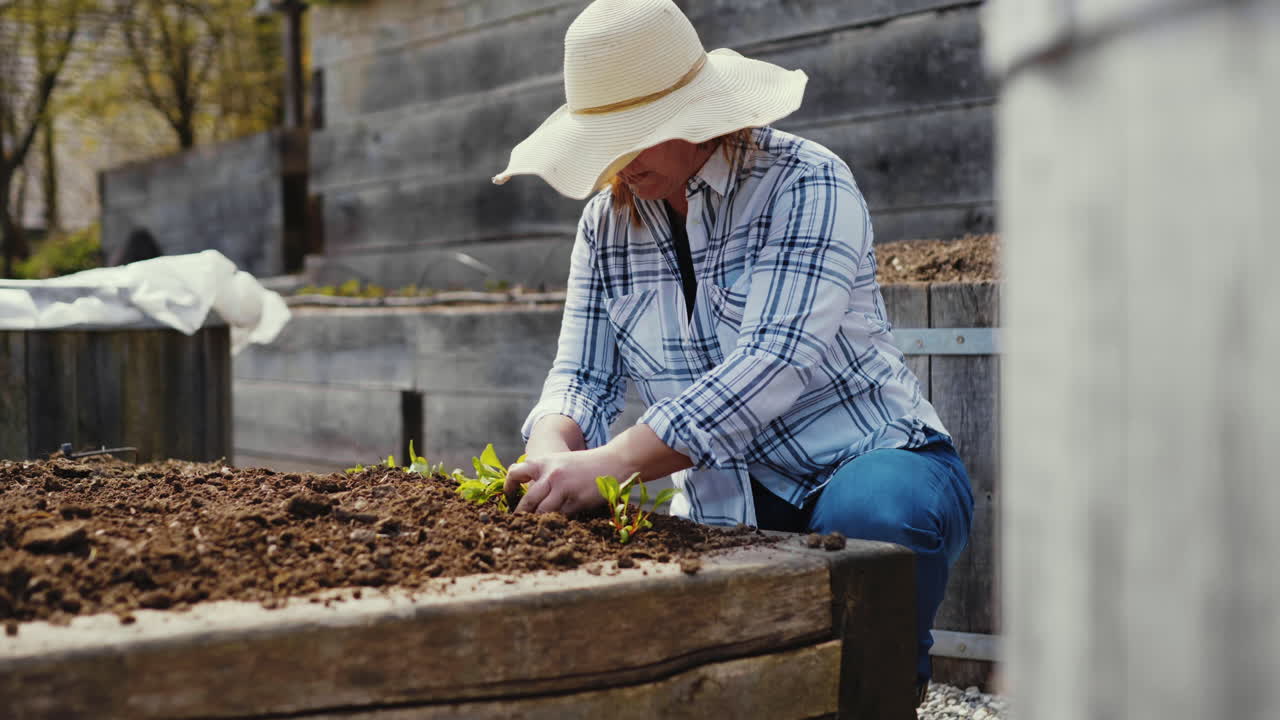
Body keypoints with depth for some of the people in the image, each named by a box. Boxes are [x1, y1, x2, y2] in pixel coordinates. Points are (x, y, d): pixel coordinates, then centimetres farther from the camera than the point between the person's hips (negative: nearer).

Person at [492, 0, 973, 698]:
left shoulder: (806, 185, -14)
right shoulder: (606, 222, 6)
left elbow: (774, 362, -25)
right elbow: (582, 373, 5)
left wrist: (609, 464, -33)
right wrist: (553, 448, -21)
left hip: (872, 463, -4)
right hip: (724, 508, 4)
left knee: (878, 517, -38)